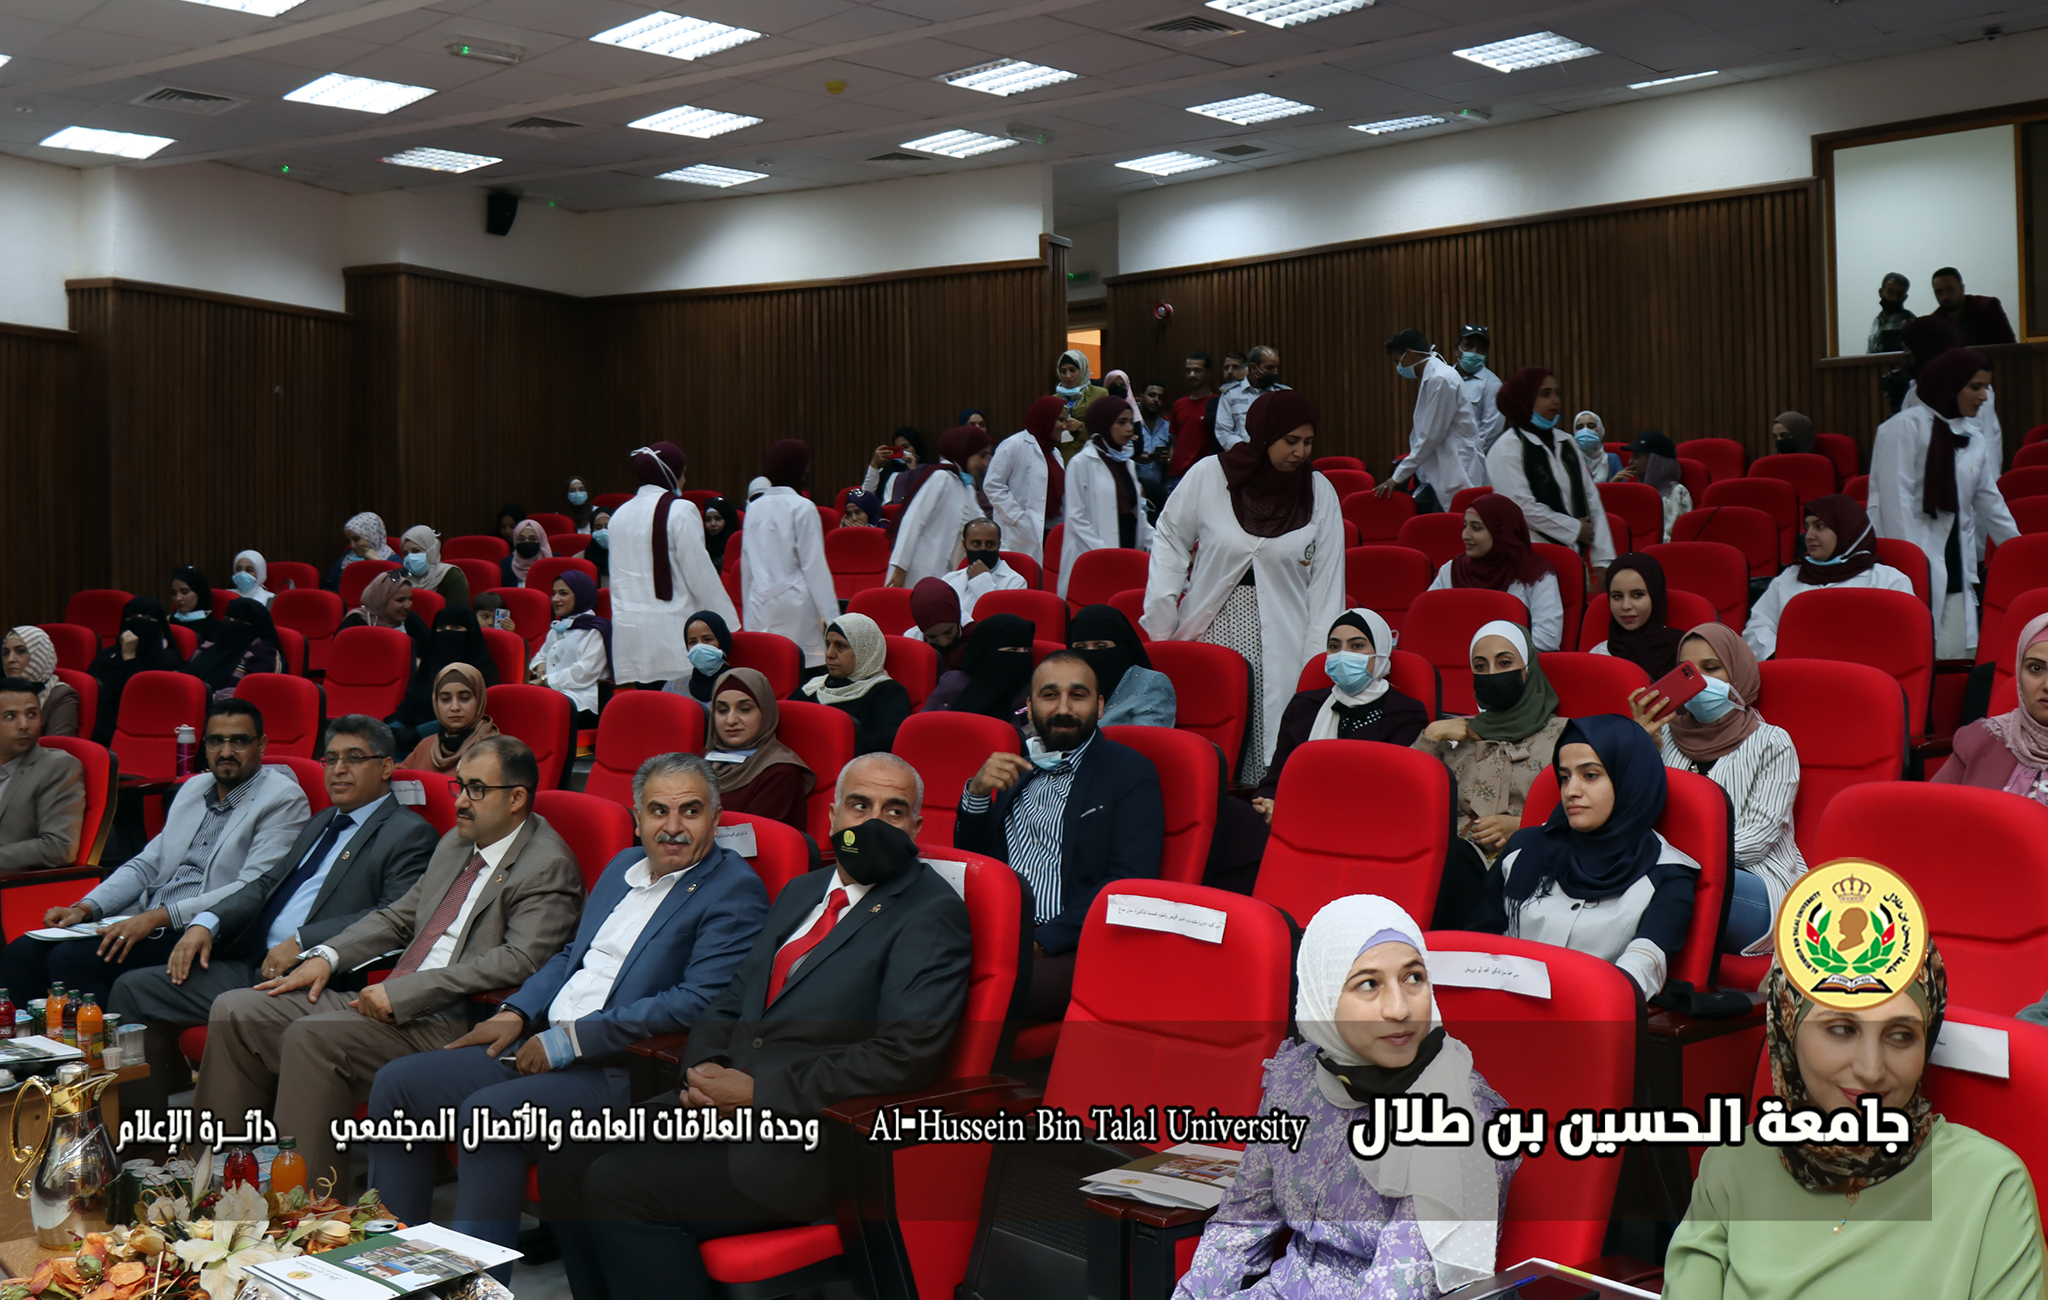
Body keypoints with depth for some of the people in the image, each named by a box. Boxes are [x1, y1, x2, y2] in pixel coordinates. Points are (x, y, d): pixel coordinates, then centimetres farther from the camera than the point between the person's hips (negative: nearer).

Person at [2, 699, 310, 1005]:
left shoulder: (284, 799, -5)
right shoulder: (195, 787, 19)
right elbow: (147, 864, 21)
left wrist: (158, 917, -22)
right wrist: (85, 908, 4)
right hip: (143, 919, 8)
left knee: (71, 959, -25)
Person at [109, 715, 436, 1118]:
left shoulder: (410, 834, -3)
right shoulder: (323, 822, 25)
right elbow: (267, 884, 24)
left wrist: (303, 943, -22)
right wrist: (207, 923, 5)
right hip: (253, 965, 9)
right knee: (134, 989, 3)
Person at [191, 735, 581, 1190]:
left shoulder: (549, 867, -10)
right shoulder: (456, 843, 19)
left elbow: (519, 962, -21)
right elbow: (397, 917, 27)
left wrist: (400, 993, -22)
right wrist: (327, 956, 8)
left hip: (449, 1025, -9)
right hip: (389, 1001, 9)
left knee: (310, 1036, -28)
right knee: (235, 1011, 1)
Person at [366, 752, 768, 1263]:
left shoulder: (734, 890, -9)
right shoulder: (624, 865, 18)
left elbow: (699, 1003, -20)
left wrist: (571, 1040, -17)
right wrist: (515, 1013, 7)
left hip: (624, 1071, -9)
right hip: (542, 1046, 9)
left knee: (488, 1110, -30)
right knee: (398, 1083, 0)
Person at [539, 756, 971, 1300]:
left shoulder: (932, 913, -6)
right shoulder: (801, 892, 19)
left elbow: (906, 1054, -17)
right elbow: (731, 1004, 23)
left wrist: (758, 1090, -17)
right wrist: (704, 1068, -2)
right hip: (726, 1099, 8)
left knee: (617, 1184, -21)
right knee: (567, 1156, -7)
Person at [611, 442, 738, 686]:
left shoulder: (620, 514, 13)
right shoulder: (680, 510, -6)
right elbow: (701, 574, -7)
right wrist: (729, 623, -1)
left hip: (627, 627, 6)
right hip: (670, 627, -6)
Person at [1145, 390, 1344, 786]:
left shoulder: (1320, 494, 4)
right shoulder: (1208, 476, -2)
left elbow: (1325, 582, 6)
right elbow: (1170, 542, 9)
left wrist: (1319, 658, 0)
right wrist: (1161, 624, 3)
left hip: (1279, 643, 1)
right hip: (1212, 630, 0)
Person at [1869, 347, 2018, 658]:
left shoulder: (1976, 438, 15)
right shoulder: (1906, 427, -6)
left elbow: (1989, 501, 22)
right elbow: (1895, 498, -11)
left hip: (1954, 565, 7)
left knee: (1957, 655, 0)